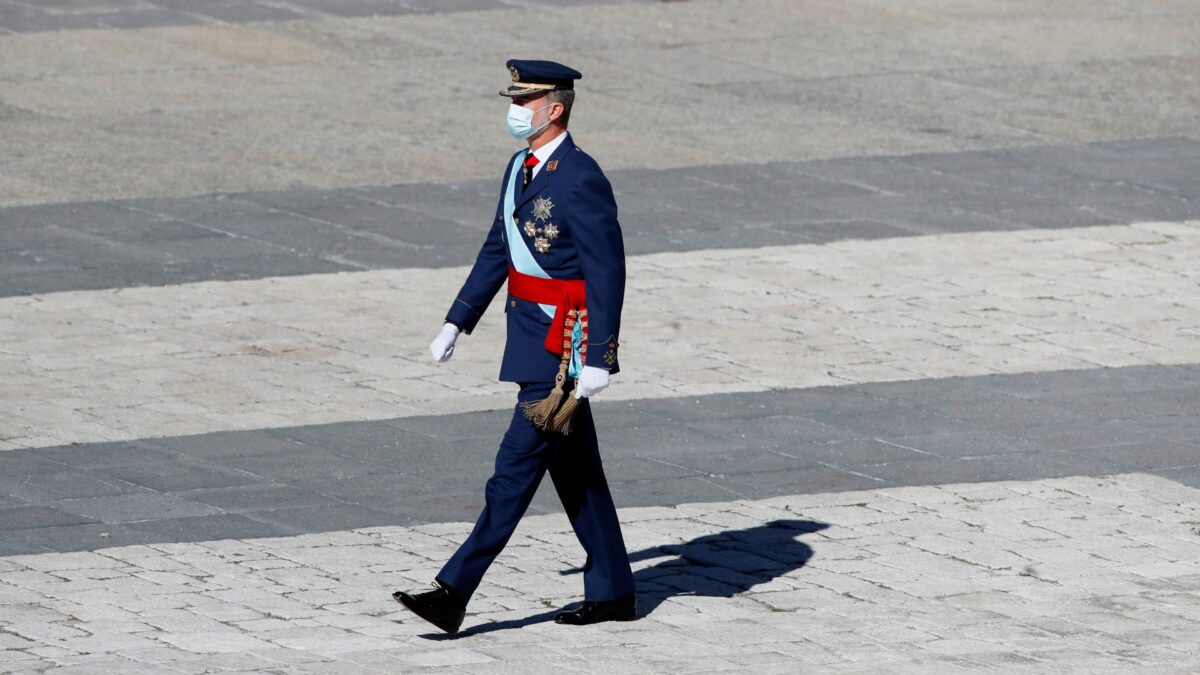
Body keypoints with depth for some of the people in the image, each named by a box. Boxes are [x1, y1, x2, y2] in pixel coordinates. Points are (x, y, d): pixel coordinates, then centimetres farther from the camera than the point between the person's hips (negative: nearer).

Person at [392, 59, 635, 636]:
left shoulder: (581, 181, -18)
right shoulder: (522, 168, 10)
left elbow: (607, 275, -19)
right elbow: (496, 252, 18)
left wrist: (598, 362, -21)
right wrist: (456, 324, 14)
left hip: (564, 346, -10)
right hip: (532, 338, 10)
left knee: (517, 465, -8)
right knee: (574, 471, 14)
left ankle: (453, 594, -10)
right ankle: (612, 593, 21)